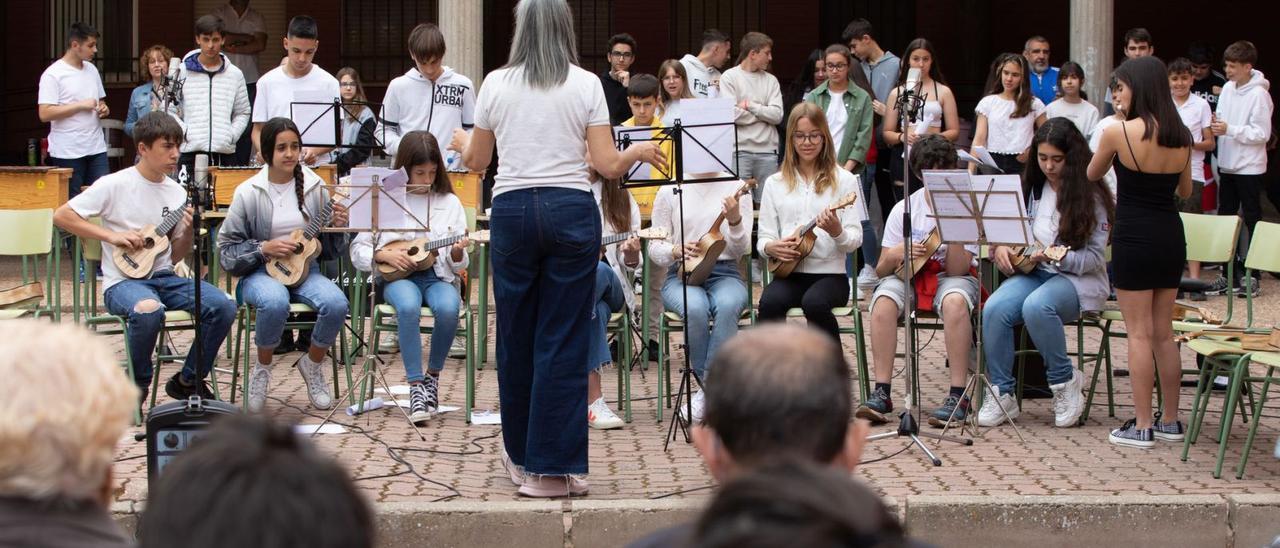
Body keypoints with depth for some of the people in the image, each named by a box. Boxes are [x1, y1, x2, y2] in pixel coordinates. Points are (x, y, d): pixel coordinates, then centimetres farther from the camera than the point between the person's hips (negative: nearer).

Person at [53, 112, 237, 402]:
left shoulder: (177, 193, 10)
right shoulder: (116, 185, -5)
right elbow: (62, 215, -6)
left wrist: (188, 231, -6)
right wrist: (112, 236, -13)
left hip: (164, 277, 5)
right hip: (122, 281, -5)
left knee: (223, 306, -19)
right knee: (148, 309, -39)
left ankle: (188, 381, 1)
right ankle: (136, 385, -10)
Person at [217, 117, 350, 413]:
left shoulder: (314, 187, 3)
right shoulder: (249, 193, -4)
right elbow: (226, 248, -1)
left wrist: (336, 227, -9)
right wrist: (264, 249, -15)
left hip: (305, 268, 3)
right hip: (262, 272, -3)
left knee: (336, 303, -28)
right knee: (275, 302, -37)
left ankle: (312, 364, 2)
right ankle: (262, 367, -7)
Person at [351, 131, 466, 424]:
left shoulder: (450, 203, 10)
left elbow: (459, 266, 9)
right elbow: (357, 251, 6)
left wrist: (457, 254, -14)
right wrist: (385, 255, -12)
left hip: (437, 275, 1)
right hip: (398, 276, -1)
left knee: (448, 308, -34)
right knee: (408, 306, -37)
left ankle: (432, 377, -11)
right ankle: (416, 386, -30)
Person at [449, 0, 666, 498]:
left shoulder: (496, 84, 4)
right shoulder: (586, 85, 1)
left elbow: (476, 162, 12)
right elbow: (608, 166, -4)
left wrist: (460, 140, 34)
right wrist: (640, 150, 17)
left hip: (512, 210, 2)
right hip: (571, 211, -1)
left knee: (515, 335, 13)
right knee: (564, 340, 2)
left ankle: (520, 456, 26)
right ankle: (552, 467, 2)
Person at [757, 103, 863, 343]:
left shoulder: (844, 180, 5)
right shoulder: (775, 183, 13)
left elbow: (855, 240, 0)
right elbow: (764, 237, 11)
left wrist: (836, 231, -23)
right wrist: (771, 247, -13)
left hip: (830, 272, -2)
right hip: (788, 274, 2)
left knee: (815, 303, -34)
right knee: (770, 303, -32)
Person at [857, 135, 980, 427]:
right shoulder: (904, 209, -1)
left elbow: (956, 270, -16)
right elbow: (882, 270, 2)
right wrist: (895, 255, -21)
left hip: (951, 278, -2)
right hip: (910, 277, 2)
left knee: (954, 301, -37)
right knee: (884, 300, -31)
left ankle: (958, 396, -32)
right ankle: (881, 393, -27)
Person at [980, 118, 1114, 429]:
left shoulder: (1091, 196, -3)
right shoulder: (1031, 189, 12)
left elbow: (1095, 257, -7)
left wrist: (1056, 257, -23)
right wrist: (999, 248, -8)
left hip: (1078, 279, -4)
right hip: (1033, 273, 4)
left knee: (1036, 307, -37)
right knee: (994, 309, -28)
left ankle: (1064, 381, -15)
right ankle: (1001, 393, -17)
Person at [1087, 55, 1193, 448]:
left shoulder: (1119, 132, -13)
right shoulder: (1182, 137, 4)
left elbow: (1091, 175, 5)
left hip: (1134, 238, -6)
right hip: (1171, 236, 6)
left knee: (1139, 334, -1)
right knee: (1164, 333, 14)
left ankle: (1142, 426, 2)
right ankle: (1171, 421, 20)